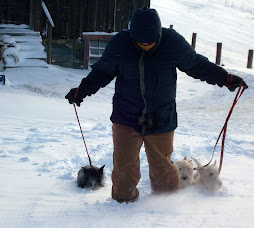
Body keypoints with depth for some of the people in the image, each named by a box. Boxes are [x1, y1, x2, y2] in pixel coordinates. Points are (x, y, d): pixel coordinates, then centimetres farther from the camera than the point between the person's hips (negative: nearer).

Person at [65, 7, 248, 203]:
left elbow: (197, 65, 7)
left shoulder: (173, 42, -9)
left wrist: (226, 79, 6)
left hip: (161, 119, 0)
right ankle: (124, 200, 24)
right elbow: (102, 72, 9)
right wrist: (82, 90, 2)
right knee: (124, 165, -1)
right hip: (126, 118, 0)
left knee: (161, 165, 8)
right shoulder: (119, 44, -8)